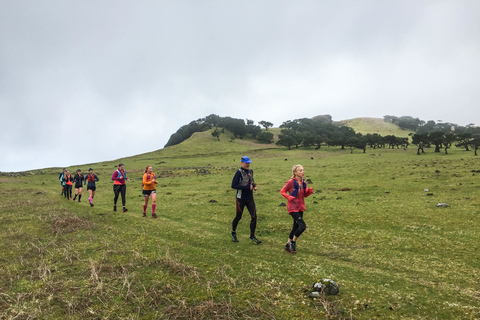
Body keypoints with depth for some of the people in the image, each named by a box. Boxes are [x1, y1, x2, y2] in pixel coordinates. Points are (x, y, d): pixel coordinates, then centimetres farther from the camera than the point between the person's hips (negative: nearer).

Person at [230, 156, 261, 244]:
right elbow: (233, 185, -18)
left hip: (250, 198, 6)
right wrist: (247, 187, -20)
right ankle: (233, 233, 32)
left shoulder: (250, 171, 9)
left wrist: (254, 186, 1)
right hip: (241, 199, -6)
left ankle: (252, 236, 10)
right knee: (238, 217, 8)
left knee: (254, 216, -2)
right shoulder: (239, 172, -13)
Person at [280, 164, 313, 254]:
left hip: (301, 208, 7)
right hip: (293, 208, -7)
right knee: (302, 226, -16)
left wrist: (310, 190, -8)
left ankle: (288, 245, 29)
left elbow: (305, 194, 12)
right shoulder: (291, 182, -14)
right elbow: (282, 191, -6)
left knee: (296, 227, 13)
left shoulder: (303, 182, 5)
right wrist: (289, 197, -21)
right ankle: (293, 242, 6)